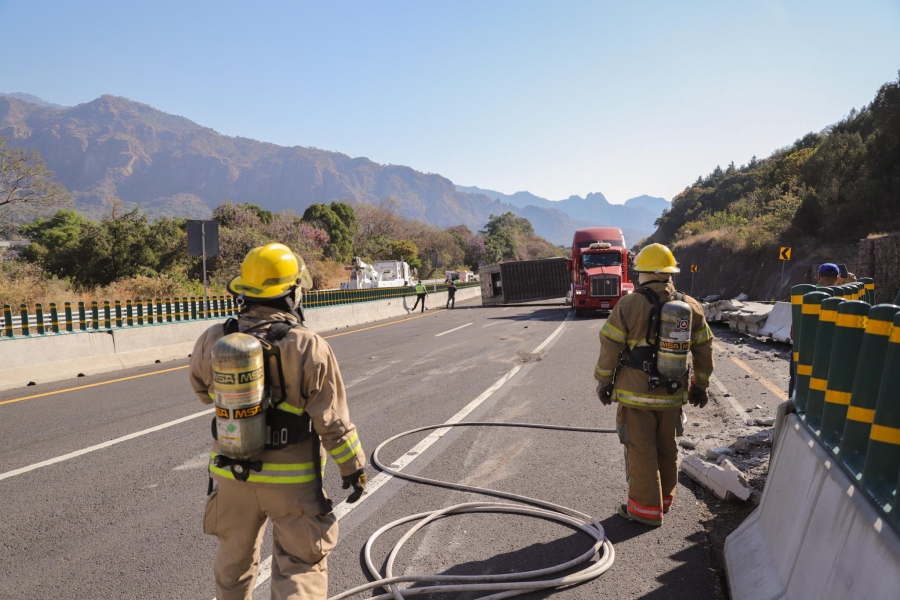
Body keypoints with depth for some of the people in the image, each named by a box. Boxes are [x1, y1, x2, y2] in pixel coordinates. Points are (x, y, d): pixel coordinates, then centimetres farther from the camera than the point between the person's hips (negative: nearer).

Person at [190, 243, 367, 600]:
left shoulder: (212, 341, -10)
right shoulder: (310, 348, -21)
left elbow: (203, 392, 9)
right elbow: (333, 422, -16)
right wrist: (354, 468, -3)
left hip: (231, 475, 4)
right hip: (292, 480, -4)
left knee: (234, 562, 27)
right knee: (300, 570, 12)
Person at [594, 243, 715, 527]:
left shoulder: (629, 305, -14)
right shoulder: (690, 306, 1)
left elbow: (609, 347, -12)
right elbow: (704, 350, 8)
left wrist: (603, 381, 1)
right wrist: (701, 385, 19)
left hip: (635, 394, -5)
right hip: (672, 394, 5)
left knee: (641, 450, 5)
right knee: (667, 448, 20)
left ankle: (647, 508, 15)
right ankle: (664, 497, 36)